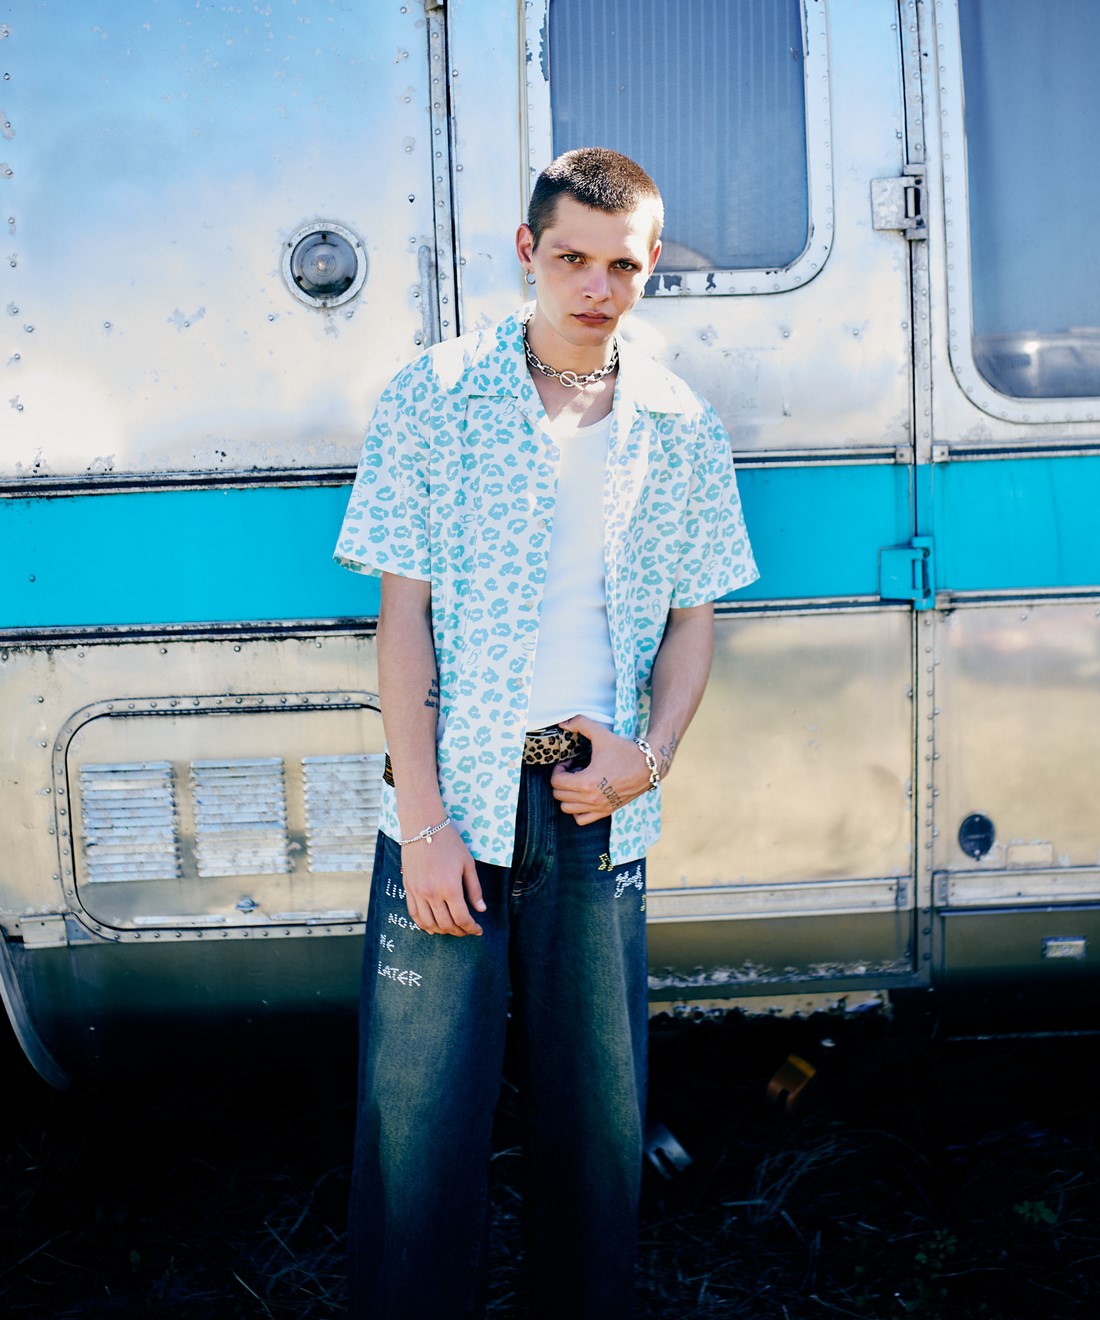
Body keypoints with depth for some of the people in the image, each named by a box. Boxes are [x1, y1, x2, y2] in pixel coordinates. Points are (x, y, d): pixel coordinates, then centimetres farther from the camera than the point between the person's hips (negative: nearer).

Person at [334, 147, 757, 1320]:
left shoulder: (683, 429, 7)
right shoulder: (433, 398, -1)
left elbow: (694, 613, 13)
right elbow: (403, 615, -5)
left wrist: (650, 753, -5)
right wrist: (424, 822, -10)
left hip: (600, 809, 3)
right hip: (455, 799, -2)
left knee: (598, 1110, 13)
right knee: (418, 1109, 1)